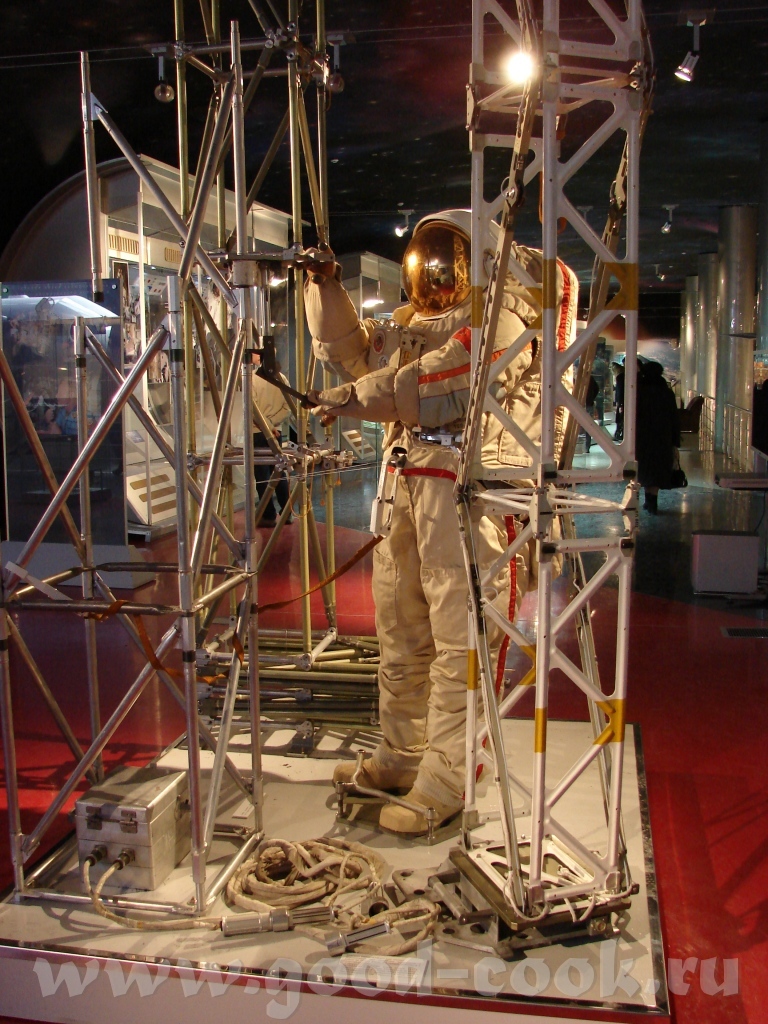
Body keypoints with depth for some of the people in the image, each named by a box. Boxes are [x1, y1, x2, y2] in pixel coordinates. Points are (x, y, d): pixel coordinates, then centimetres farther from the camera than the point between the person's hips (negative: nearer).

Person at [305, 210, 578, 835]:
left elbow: (453, 376, -17)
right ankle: (402, 757, 27)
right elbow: (349, 352, 28)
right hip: (406, 479, 9)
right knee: (401, 631, 14)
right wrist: (326, 288, 16)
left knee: (458, 641, -5)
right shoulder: (411, 321, 24)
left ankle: (444, 782, 3)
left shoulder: (501, 315, -2)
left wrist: (362, 397, -15)